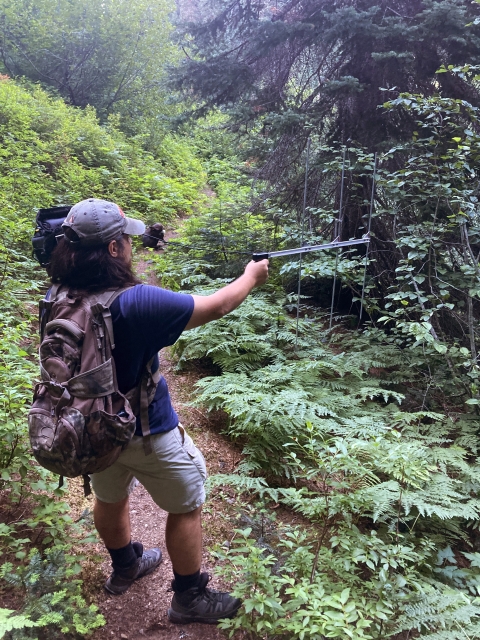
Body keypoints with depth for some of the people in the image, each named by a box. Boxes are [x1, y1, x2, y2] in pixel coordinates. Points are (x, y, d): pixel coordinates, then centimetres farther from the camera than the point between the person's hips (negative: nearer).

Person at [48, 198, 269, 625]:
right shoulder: (138, 303, -32)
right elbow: (218, 306, -23)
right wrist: (251, 277, -4)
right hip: (146, 432, -7)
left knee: (109, 497, 29)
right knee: (187, 506, 15)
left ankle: (124, 567, 55)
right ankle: (190, 598, 31)